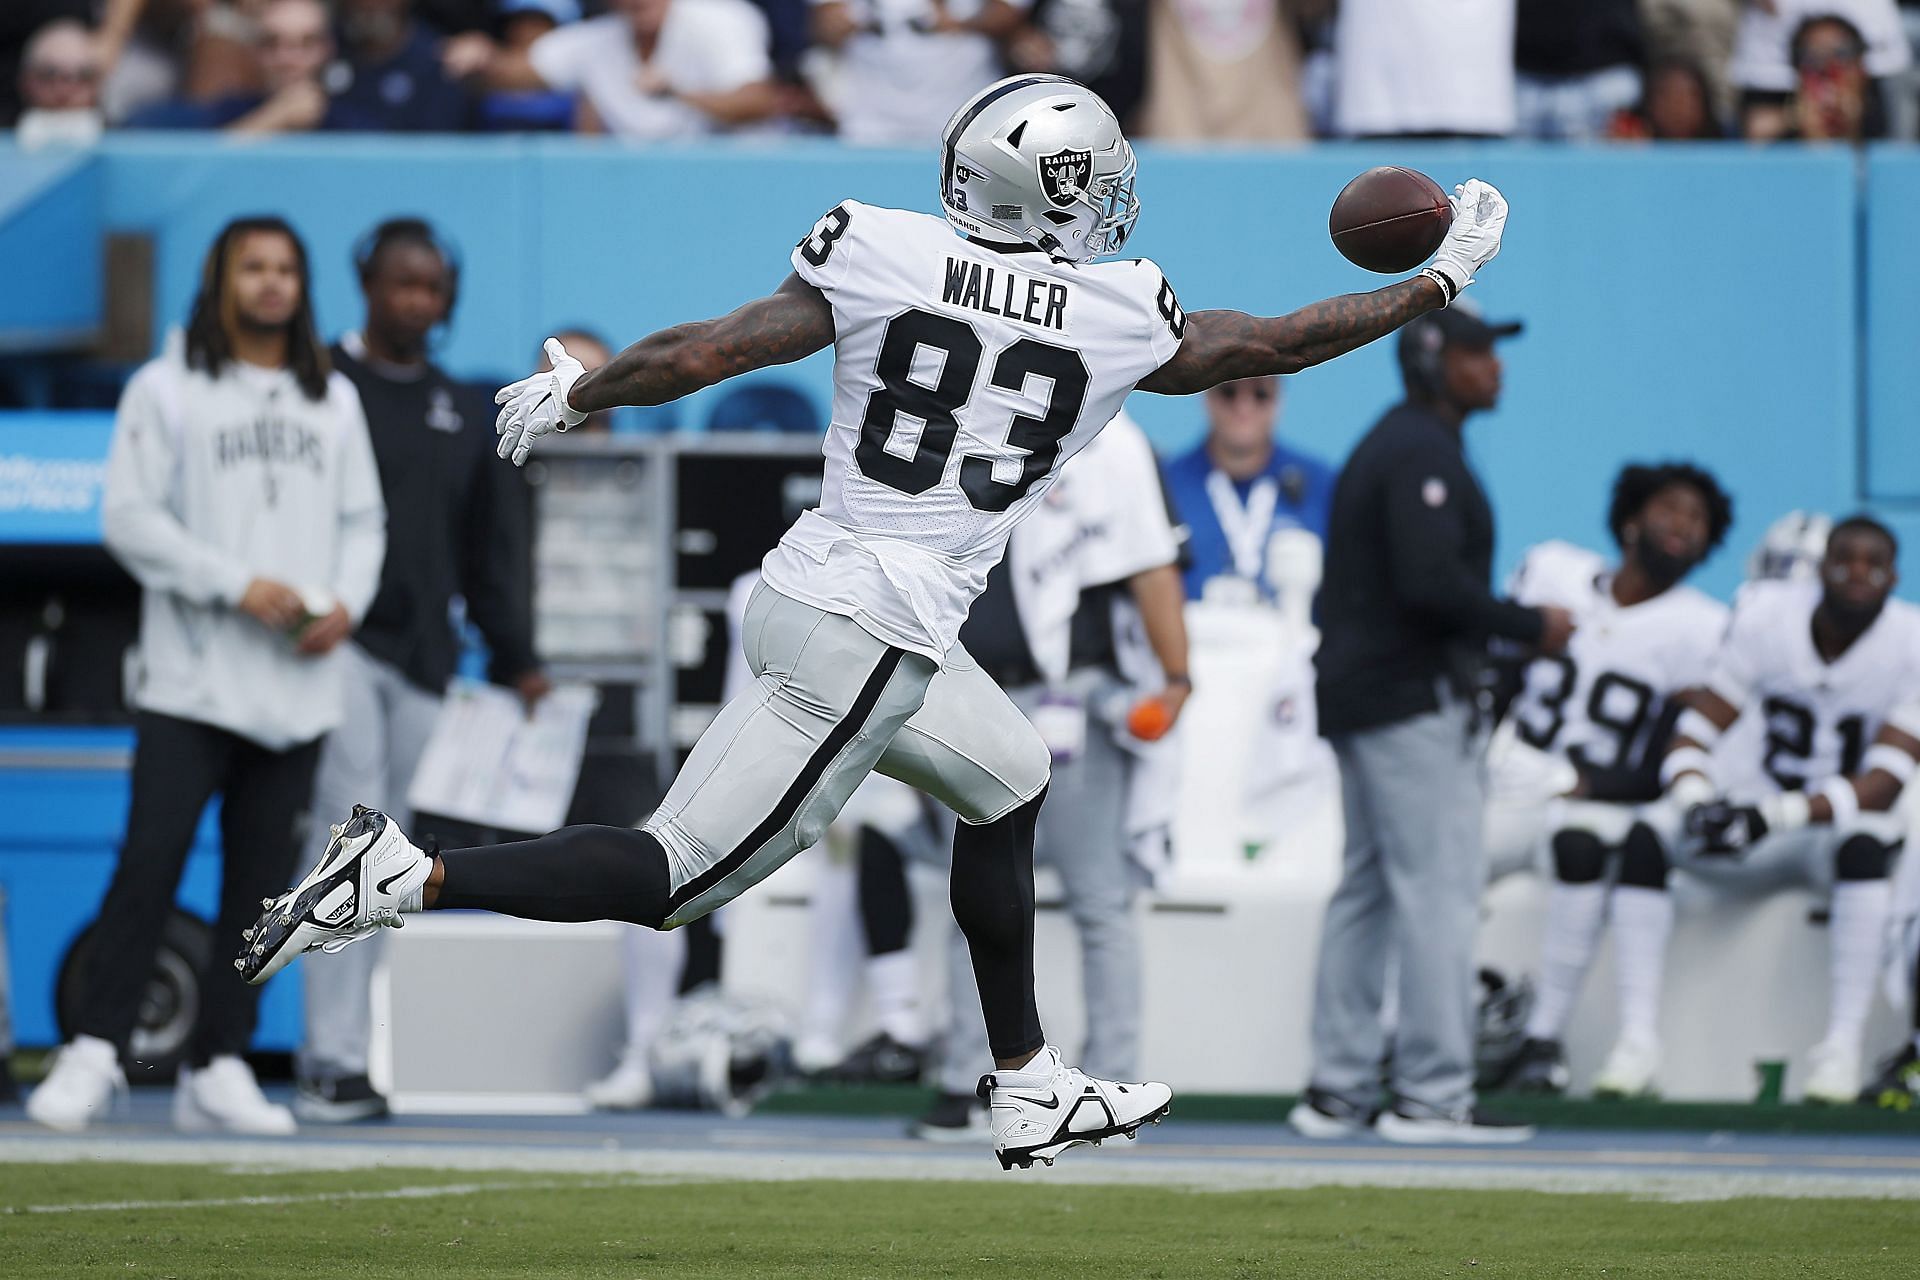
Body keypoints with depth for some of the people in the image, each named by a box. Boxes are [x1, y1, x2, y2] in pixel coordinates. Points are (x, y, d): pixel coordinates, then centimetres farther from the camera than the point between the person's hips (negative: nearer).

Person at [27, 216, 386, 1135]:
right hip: (190, 678, -4)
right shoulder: (168, 391, 2)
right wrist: (238, 585, -14)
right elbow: (130, 517, -5)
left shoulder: (334, 402, 17)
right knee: (150, 865, -11)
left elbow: (363, 522, 19)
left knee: (261, 884, 3)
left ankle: (218, 1068, 7)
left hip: (298, 683, 4)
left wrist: (347, 602, -2)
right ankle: (94, 1053, -8)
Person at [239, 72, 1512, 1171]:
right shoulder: (1120, 318, -5)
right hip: (870, 639, -6)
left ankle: (1029, 1085, 31)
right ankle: (407, 877, -14)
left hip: (808, 583, 6)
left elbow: (706, 352, -1)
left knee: (1007, 782, 26)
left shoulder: (881, 259, -1)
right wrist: (1441, 282, 23)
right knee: (673, 880, -1)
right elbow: (1274, 344, 9)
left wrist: (576, 391, 16)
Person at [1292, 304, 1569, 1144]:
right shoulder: (1424, 454, -13)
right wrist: (1530, 627, -15)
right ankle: (1431, 1094, -12)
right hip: (1415, 700, -11)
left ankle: (1337, 1089, 14)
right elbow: (1431, 583, -25)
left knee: (1367, 890, 12)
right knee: (1438, 890, -10)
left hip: (1355, 696, 11)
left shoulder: (1382, 446, 19)